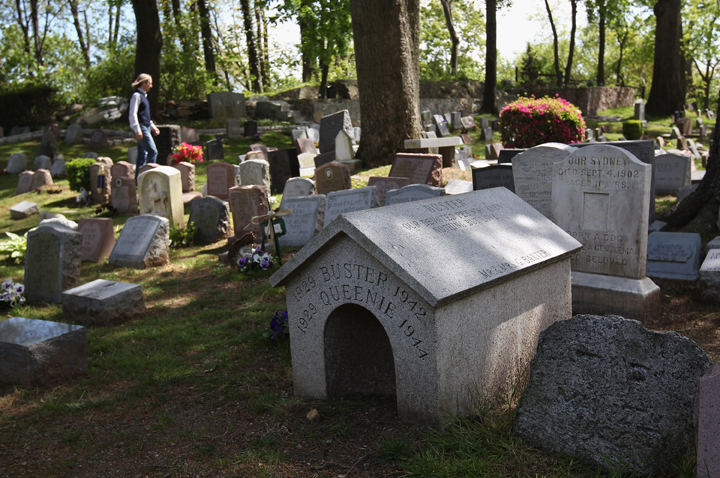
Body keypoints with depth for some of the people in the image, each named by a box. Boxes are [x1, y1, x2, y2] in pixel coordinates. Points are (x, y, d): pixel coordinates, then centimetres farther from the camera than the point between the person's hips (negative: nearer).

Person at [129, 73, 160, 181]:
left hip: (146, 128, 10)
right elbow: (133, 114, -16)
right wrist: (137, 130, -22)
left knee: (143, 153, 9)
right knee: (153, 151, -13)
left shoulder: (143, 95, 18)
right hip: (141, 128, -10)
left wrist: (153, 126, 25)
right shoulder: (137, 95, -10)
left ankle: (138, 178, 13)